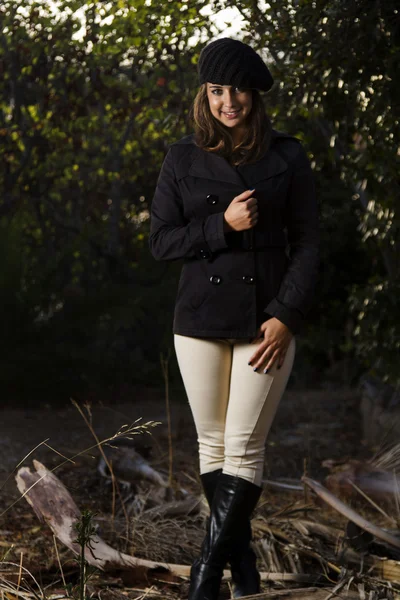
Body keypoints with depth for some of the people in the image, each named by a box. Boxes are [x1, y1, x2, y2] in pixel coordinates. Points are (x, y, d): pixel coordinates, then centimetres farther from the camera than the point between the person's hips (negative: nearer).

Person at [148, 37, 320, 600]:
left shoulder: (287, 156, 1)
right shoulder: (183, 159, 3)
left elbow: (307, 242, 0)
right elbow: (161, 241, 1)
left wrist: (287, 317, -10)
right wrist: (223, 226, -14)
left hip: (266, 322, -2)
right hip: (200, 321, 2)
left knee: (244, 449, -6)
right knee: (212, 445, 7)